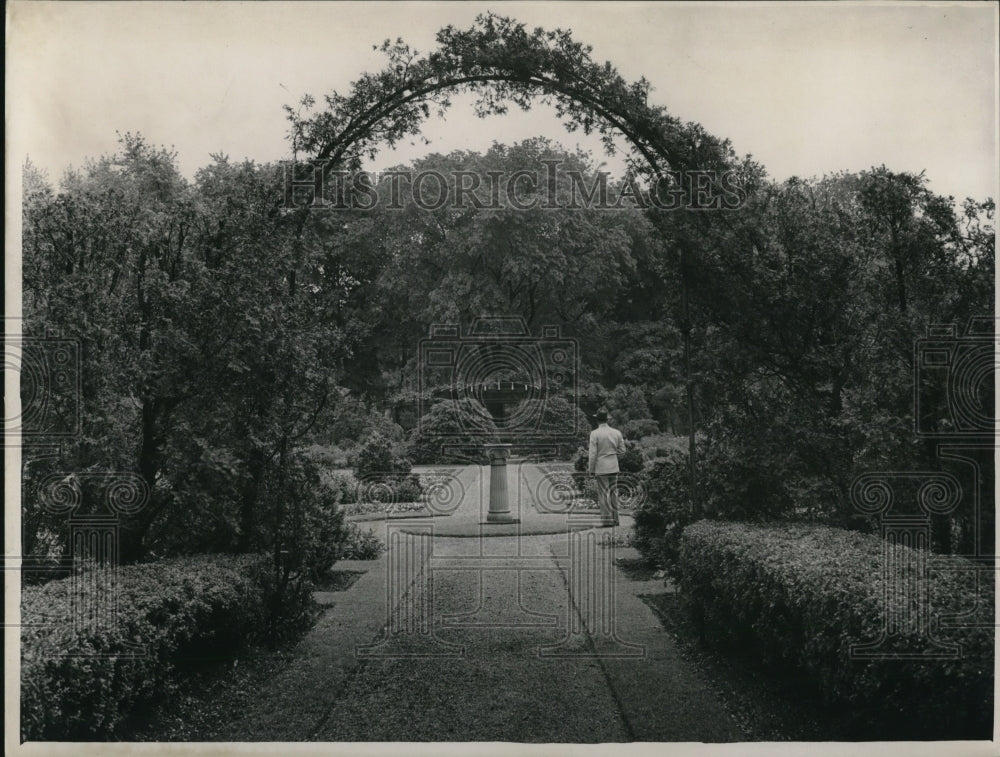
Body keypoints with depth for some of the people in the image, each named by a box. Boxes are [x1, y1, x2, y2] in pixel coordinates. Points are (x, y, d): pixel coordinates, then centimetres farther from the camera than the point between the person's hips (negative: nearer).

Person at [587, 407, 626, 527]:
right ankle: (615, 519, 15)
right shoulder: (617, 432, 2)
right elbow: (622, 450, 7)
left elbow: (593, 454, -12)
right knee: (613, 492, 12)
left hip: (601, 468, -4)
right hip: (614, 467, 5)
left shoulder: (594, 434, -12)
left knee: (604, 494, 1)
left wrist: (591, 470, -4)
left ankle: (607, 519, -1)